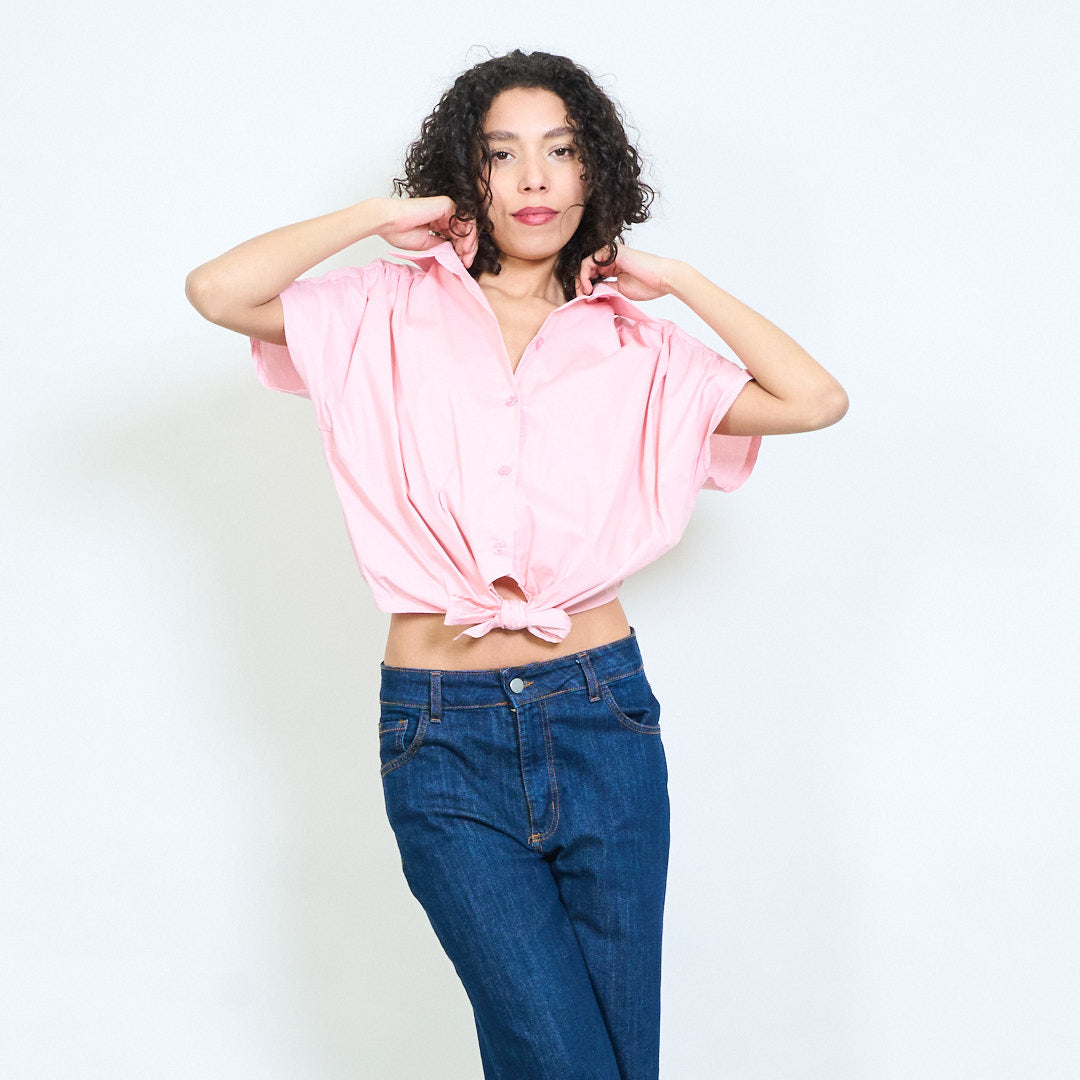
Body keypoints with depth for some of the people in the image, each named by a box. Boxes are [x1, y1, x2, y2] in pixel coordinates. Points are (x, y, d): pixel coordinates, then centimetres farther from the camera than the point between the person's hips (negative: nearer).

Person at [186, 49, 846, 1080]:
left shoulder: (632, 346, 9)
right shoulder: (393, 314, 5)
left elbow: (815, 398, -2)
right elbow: (217, 290, -11)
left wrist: (675, 279, 4)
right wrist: (385, 215, -2)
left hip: (601, 718, 2)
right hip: (442, 732, -2)